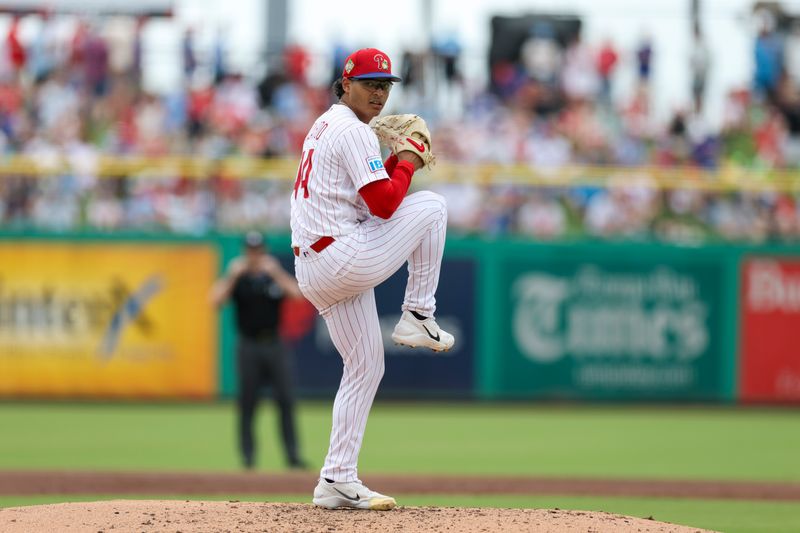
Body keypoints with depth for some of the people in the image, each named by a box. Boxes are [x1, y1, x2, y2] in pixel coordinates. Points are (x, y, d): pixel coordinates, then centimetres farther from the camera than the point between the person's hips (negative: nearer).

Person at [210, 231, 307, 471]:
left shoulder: (276, 275, 8)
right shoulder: (237, 279, 4)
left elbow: (297, 294, -10)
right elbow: (216, 300, -12)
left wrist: (275, 273, -16)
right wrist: (233, 275, -17)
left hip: (274, 345, 1)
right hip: (249, 347, -1)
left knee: (285, 401, -5)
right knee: (247, 403, -2)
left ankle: (293, 455, -4)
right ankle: (248, 455, 3)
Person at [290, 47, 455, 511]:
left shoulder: (323, 128, 22)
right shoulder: (354, 132, -11)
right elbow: (383, 204, -17)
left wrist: (394, 164, 15)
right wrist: (406, 164, -1)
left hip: (312, 270, 10)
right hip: (344, 258, -10)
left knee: (365, 368, 13)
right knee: (431, 205, 1)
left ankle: (338, 481, 9)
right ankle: (418, 316, 3)